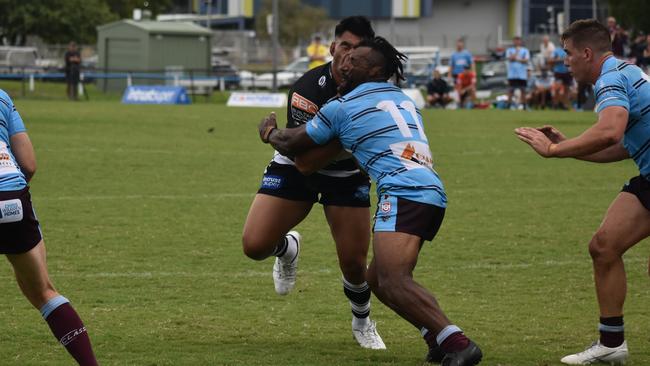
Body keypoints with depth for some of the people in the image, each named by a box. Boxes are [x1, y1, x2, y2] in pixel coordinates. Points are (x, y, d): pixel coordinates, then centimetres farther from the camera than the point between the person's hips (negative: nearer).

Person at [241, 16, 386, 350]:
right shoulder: (308, 90, -28)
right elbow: (305, 157, -32)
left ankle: (362, 322, 24)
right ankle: (288, 248, 24)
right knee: (254, 245, -15)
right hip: (296, 169, -2)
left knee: (354, 262, -8)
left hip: (347, 174, 2)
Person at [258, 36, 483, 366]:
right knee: (377, 279, 16)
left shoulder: (341, 107, 5)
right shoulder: (403, 100, 25)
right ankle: (438, 337, 1)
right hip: (432, 192, 9)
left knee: (393, 282, -22)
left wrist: (270, 132, 41)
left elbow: (292, 144, 18)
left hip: (404, 194, -9)